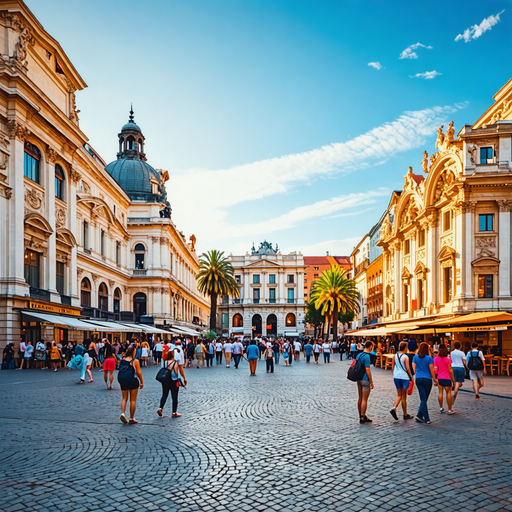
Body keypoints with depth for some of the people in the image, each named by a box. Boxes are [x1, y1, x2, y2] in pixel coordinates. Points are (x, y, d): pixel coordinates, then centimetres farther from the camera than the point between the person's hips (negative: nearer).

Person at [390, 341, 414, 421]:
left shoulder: (395, 356, 4)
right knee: (404, 396, 6)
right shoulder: (405, 357, -13)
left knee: (399, 395, 13)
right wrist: (411, 376, -1)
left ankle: (394, 408, -11)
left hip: (396, 376, 5)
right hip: (404, 377, -5)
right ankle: (405, 415, 17)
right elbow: (407, 368, -14)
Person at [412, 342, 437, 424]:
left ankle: (427, 419, 0)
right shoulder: (429, 358, -7)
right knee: (424, 399, 6)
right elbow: (431, 370, -6)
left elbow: (414, 367, 9)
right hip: (427, 379, -3)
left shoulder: (415, 357, 5)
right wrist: (435, 380, 4)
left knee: (423, 399, 4)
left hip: (418, 379, 3)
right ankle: (419, 416, 1)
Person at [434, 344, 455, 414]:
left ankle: (441, 408, 15)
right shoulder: (447, 359, -12)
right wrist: (453, 379, -1)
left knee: (440, 392, 10)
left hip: (439, 378, 3)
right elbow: (450, 370, -10)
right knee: (448, 393, 4)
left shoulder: (436, 358, -2)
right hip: (447, 378, -3)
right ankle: (450, 409, 6)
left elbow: (435, 369, 0)